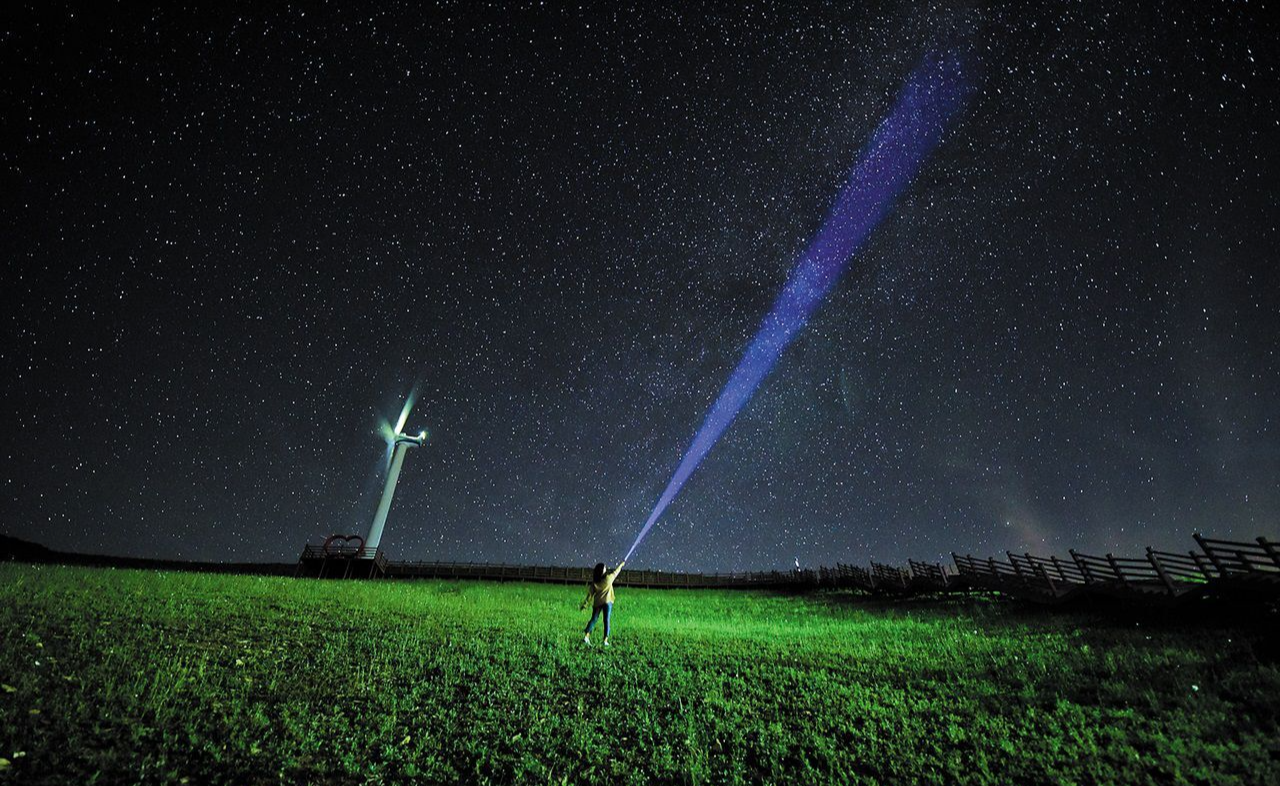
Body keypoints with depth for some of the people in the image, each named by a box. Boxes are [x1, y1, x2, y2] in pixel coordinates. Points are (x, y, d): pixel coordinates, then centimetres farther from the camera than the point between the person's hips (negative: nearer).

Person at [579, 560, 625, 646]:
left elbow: (590, 595, -2)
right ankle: (605, 640, -1)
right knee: (606, 621, 2)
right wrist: (621, 564, 25)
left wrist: (584, 604, 3)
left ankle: (586, 636, 0)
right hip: (607, 602, -3)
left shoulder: (594, 582, -1)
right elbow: (616, 572, 8)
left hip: (597, 603, 3)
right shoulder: (608, 578, -7)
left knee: (593, 619, 11)